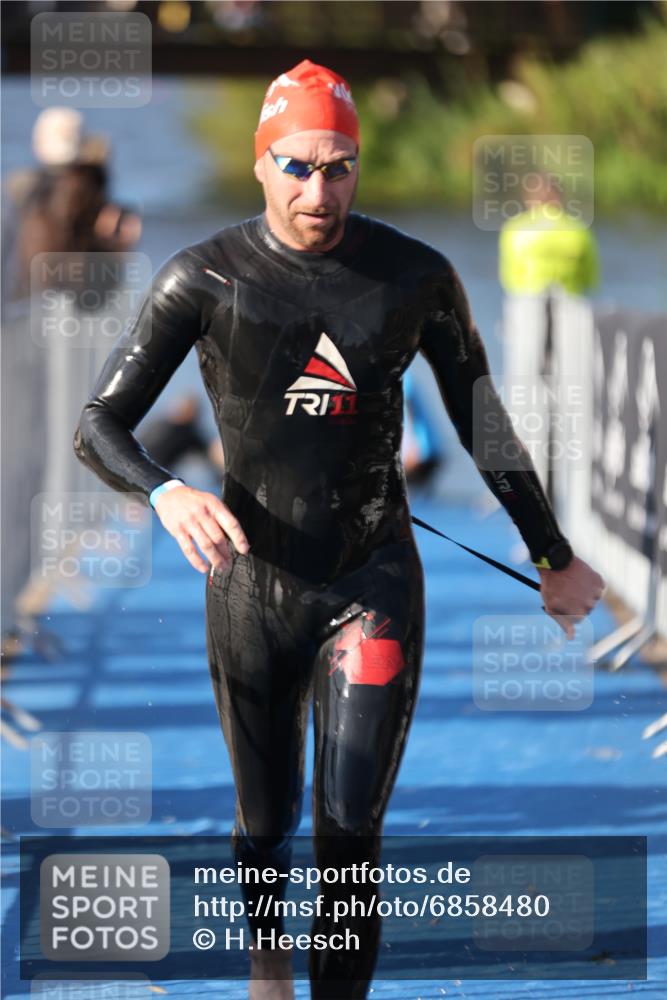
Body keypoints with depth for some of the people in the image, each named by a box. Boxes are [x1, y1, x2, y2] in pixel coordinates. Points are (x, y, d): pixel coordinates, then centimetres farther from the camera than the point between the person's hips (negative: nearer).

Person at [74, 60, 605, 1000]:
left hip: (374, 579, 0)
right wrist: (166, 491, -28)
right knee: (265, 824, 12)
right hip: (253, 580, 1)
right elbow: (99, 424, -6)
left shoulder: (416, 277, -3)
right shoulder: (205, 278, -7)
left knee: (349, 830, -11)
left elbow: (482, 426, 10)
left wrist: (555, 558, 17)